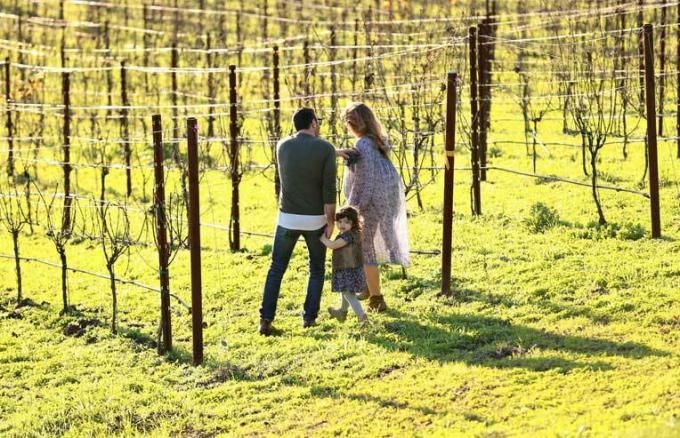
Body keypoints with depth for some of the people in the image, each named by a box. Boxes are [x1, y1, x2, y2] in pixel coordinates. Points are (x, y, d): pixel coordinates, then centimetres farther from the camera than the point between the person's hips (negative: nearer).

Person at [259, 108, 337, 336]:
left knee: (276, 270, 10)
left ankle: (266, 320, -1)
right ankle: (309, 317, 13)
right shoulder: (326, 149, -9)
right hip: (315, 220, -2)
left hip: (288, 218, 2)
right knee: (317, 269, 19)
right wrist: (331, 222, -8)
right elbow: (329, 189, -15)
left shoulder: (282, 146, 0)